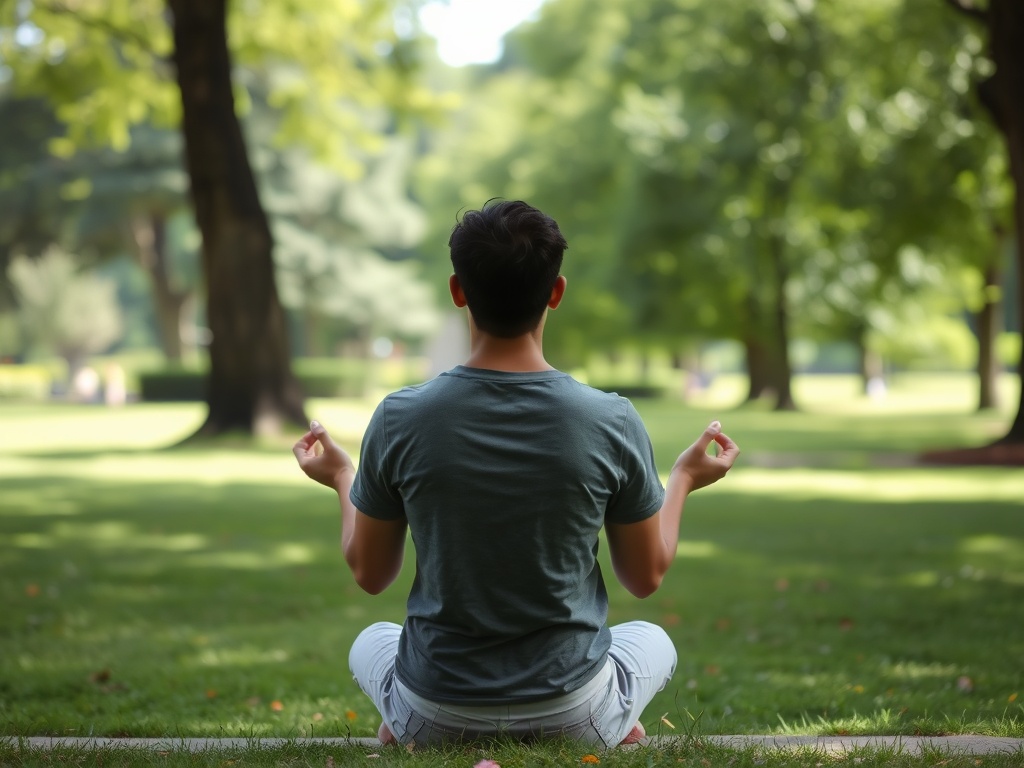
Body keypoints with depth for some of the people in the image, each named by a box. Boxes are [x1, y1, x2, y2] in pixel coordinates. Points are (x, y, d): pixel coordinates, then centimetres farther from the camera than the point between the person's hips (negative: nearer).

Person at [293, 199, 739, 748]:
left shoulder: (399, 420, -15)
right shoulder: (613, 422, -16)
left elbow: (369, 573, 0)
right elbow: (646, 577, -1)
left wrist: (342, 478, 19)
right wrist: (684, 477, 17)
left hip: (433, 718, 0)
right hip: (575, 713, 0)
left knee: (370, 643, 36)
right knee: (652, 640, 34)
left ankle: (398, 736, 10)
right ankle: (621, 739, 10)